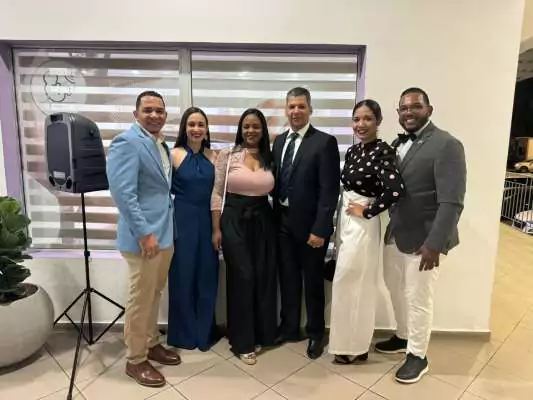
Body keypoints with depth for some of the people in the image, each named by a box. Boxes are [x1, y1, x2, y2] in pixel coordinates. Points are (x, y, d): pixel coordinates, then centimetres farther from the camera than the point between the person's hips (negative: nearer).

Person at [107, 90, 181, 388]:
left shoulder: (162, 144, 13)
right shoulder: (127, 142, -14)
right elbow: (123, 192, -22)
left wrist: (162, 229, 12)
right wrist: (144, 233, -22)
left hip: (166, 231, 9)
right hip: (145, 234, -8)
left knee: (155, 294, 20)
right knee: (141, 298, 5)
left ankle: (152, 343, 37)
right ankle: (136, 360, 23)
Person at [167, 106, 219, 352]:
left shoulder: (213, 156, 6)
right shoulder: (174, 155, -5)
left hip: (207, 221, 4)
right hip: (182, 221, -3)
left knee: (207, 278, 10)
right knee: (183, 277, 7)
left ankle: (204, 333, 28)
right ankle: (183, 335, 25)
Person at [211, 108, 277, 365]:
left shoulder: (269, 158, 8)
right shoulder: (227, 155, -1)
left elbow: (273, 193, 12)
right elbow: (217, 193, -2)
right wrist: (216, 229, -6)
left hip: (263, 221, 4)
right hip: (234, 221, -3)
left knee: (264, 278, 8)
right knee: (242, 278, -1)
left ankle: (261, 334, 29)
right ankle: (242, 342, 16)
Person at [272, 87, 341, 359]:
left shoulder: (325, 142, -10)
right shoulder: (279, 141, 10)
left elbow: (329, 190, -14)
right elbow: (276, 182, 11)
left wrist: (320, 229, -18)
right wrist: (274, 216, 5)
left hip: (310, 224, -5)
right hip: (283, 222, 5)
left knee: (313, 280, 11)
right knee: (288, 278, 16)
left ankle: (315, 333, 30)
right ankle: (289, 328, 34)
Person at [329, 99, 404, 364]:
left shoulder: (382, 151, -17)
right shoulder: (353, 150, 8)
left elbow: (396, 190, -31)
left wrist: (368, 211, -18)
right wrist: (340, 220, 7)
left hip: (362, 225, -8)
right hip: (345, 221, 8)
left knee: (351, 284, 3)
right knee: (351, 284, 18)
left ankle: (355, 347, 23)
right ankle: (351, 341, 35)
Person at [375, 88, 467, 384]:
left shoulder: (447, 145, -14)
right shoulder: (397, 144, 9)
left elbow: (452, 202, -20)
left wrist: (435, 243, -23)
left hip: (422, 238, -7)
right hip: (395, 234, 7)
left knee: (418, 299, 7)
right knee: (397, 290, 21)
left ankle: (417, 356, 28)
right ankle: (403, 337, 44)